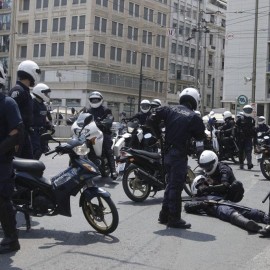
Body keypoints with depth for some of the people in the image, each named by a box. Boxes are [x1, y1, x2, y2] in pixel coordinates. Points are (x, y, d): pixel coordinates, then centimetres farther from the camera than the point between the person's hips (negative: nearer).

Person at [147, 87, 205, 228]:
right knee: (176, 186, 0)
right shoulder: (194, 117, -8)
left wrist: (158, 135, 10)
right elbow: (200, 136, -1)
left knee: (170, 184, 18)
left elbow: (151, 120, -2)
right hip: (180, 154, -6)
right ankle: (174, 219, 5)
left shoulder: (169, 110, 3)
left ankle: (164, 215, 24)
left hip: (167, 152, 6)